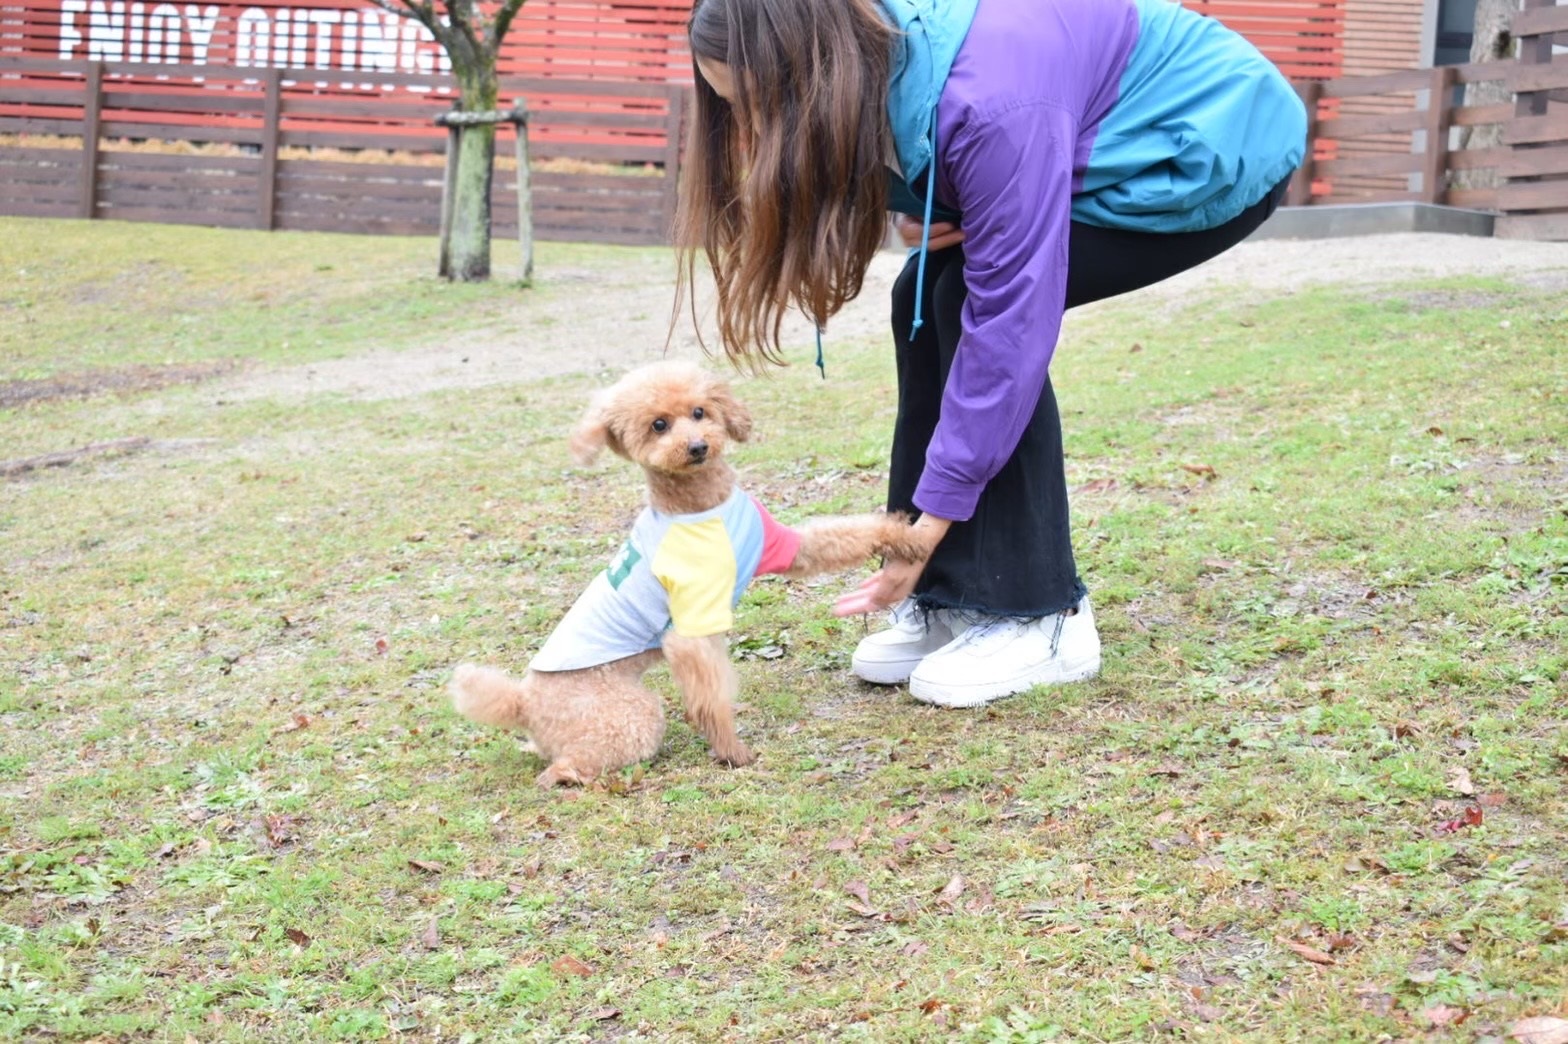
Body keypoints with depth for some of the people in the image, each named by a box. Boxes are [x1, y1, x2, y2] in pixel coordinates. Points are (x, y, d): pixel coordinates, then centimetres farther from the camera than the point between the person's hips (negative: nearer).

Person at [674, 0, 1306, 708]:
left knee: (973, 300, -21)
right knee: (930, 298, -4)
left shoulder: (990, 103, -37)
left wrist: (926, 523, -29)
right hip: (1112, 144, 9)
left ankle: (1039, 615, -12)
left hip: (1218, 152, -9)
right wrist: (916, 215, -14)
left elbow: (1012, 319, -33)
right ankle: (951, 597, 4)